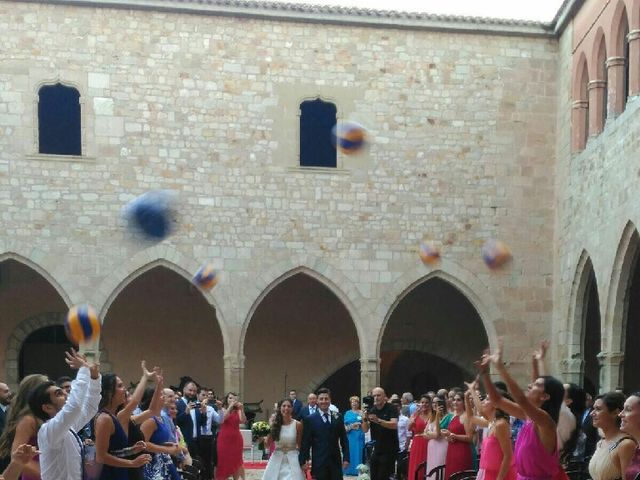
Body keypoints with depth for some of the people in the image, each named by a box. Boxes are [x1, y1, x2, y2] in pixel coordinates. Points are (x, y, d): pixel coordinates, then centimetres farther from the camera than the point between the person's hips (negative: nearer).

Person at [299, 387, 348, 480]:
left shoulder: (338, 418, 10)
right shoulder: (309, 419, 1)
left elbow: (344, 440, 11)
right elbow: (305, 442, -1)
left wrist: (346, 458, 4)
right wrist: (303, 461, -6)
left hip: (335, 462, 3)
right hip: (319, 463, -3)